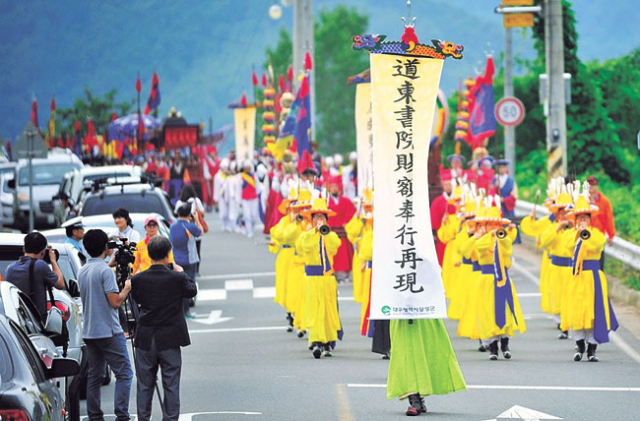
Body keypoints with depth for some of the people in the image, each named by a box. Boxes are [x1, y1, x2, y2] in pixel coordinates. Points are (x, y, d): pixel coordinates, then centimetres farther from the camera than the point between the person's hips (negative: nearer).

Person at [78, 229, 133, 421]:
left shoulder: (82, 271, 11)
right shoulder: (105, 270, -14)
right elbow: (115, 301, -18)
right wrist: (126, 289, 0)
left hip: (89, 332, 8)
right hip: (109, 331, -8)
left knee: (94, 376, 10)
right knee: (124, 373, -4)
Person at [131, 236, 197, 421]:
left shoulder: (138, 279, -8)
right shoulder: (177, 278, -12)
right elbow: (192, 291, 5)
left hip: (145, 342, 2)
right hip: (170, 342, -2)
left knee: (144, 385, 11)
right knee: (171, 385, 6)